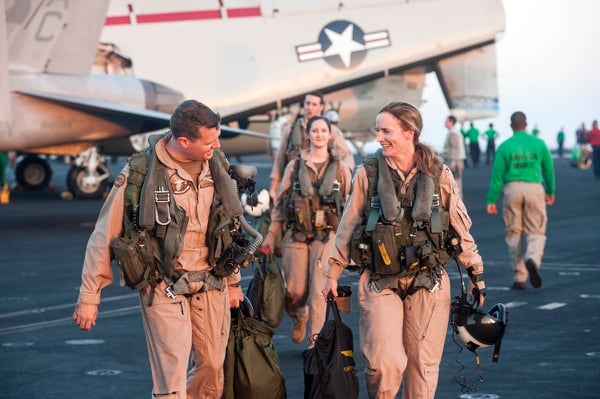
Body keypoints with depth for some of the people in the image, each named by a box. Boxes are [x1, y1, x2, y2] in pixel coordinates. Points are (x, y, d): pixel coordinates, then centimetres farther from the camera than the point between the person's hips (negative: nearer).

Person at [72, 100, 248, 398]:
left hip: (211, 284, 5)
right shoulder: (139, 174, -15)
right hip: (164, 287, -5)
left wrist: (232, 280, 19)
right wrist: (89, 297, -6)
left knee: (213, 366, 9)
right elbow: (104, 237, -8)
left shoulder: (215, 166, 0)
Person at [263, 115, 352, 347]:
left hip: (326, 235, -1)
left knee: (319, 289, -9)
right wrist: (271, 236, 7)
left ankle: (316, 339, -1)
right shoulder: (294, 167, 7)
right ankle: (298, 317, 36)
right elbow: (280, 204, 10)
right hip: (296, 235, 1)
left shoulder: (340, 169, 7)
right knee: (294, 291, 2)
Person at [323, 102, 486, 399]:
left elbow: (460, 227, 7)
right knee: (384, 363, -14)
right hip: (380, 283, -1)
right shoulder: (367, 173, -3)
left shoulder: (438, 174, -1)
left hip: (428, 282, 1)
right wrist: (333, 274, 9)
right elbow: (348, 227, 6)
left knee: (424, 363, 5)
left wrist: (475, 273, 10)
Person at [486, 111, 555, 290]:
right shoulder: (539, 143, 3)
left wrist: (491, 200, 2)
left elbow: (497, 175, -2)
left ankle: (519, 278, 9)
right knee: (536, 232, 6)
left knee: (514, 234, 8)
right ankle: (533, 259, -25)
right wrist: (550, 191, 24)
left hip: (512, 189, 0)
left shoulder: (505, 147, 0)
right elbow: (548, 169, 10)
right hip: (534, 189, 0)